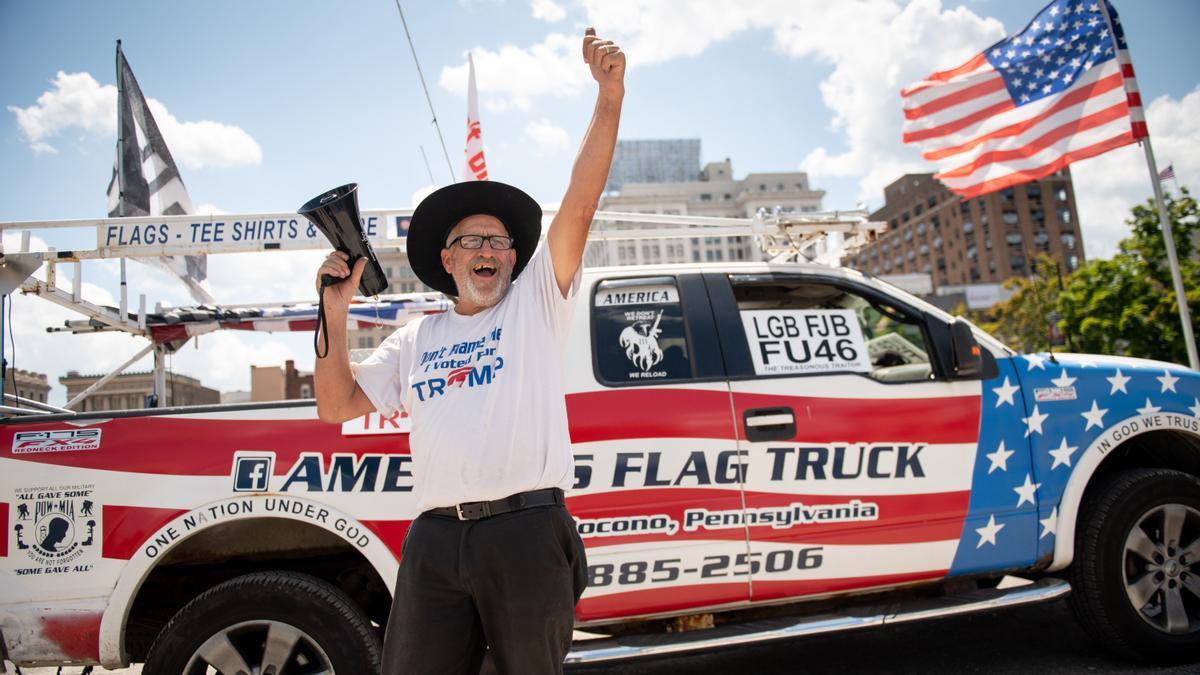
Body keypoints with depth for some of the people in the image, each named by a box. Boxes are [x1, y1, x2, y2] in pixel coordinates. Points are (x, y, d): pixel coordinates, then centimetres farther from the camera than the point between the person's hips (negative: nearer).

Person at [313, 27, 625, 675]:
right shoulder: (417, 338, 18)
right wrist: (335, 314, 5)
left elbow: (578, 206, -3)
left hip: (526, 531, -2)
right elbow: (337, 406, 17)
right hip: (433, 539, 3)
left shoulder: (536, 303, 8)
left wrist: (609, 97, -10)